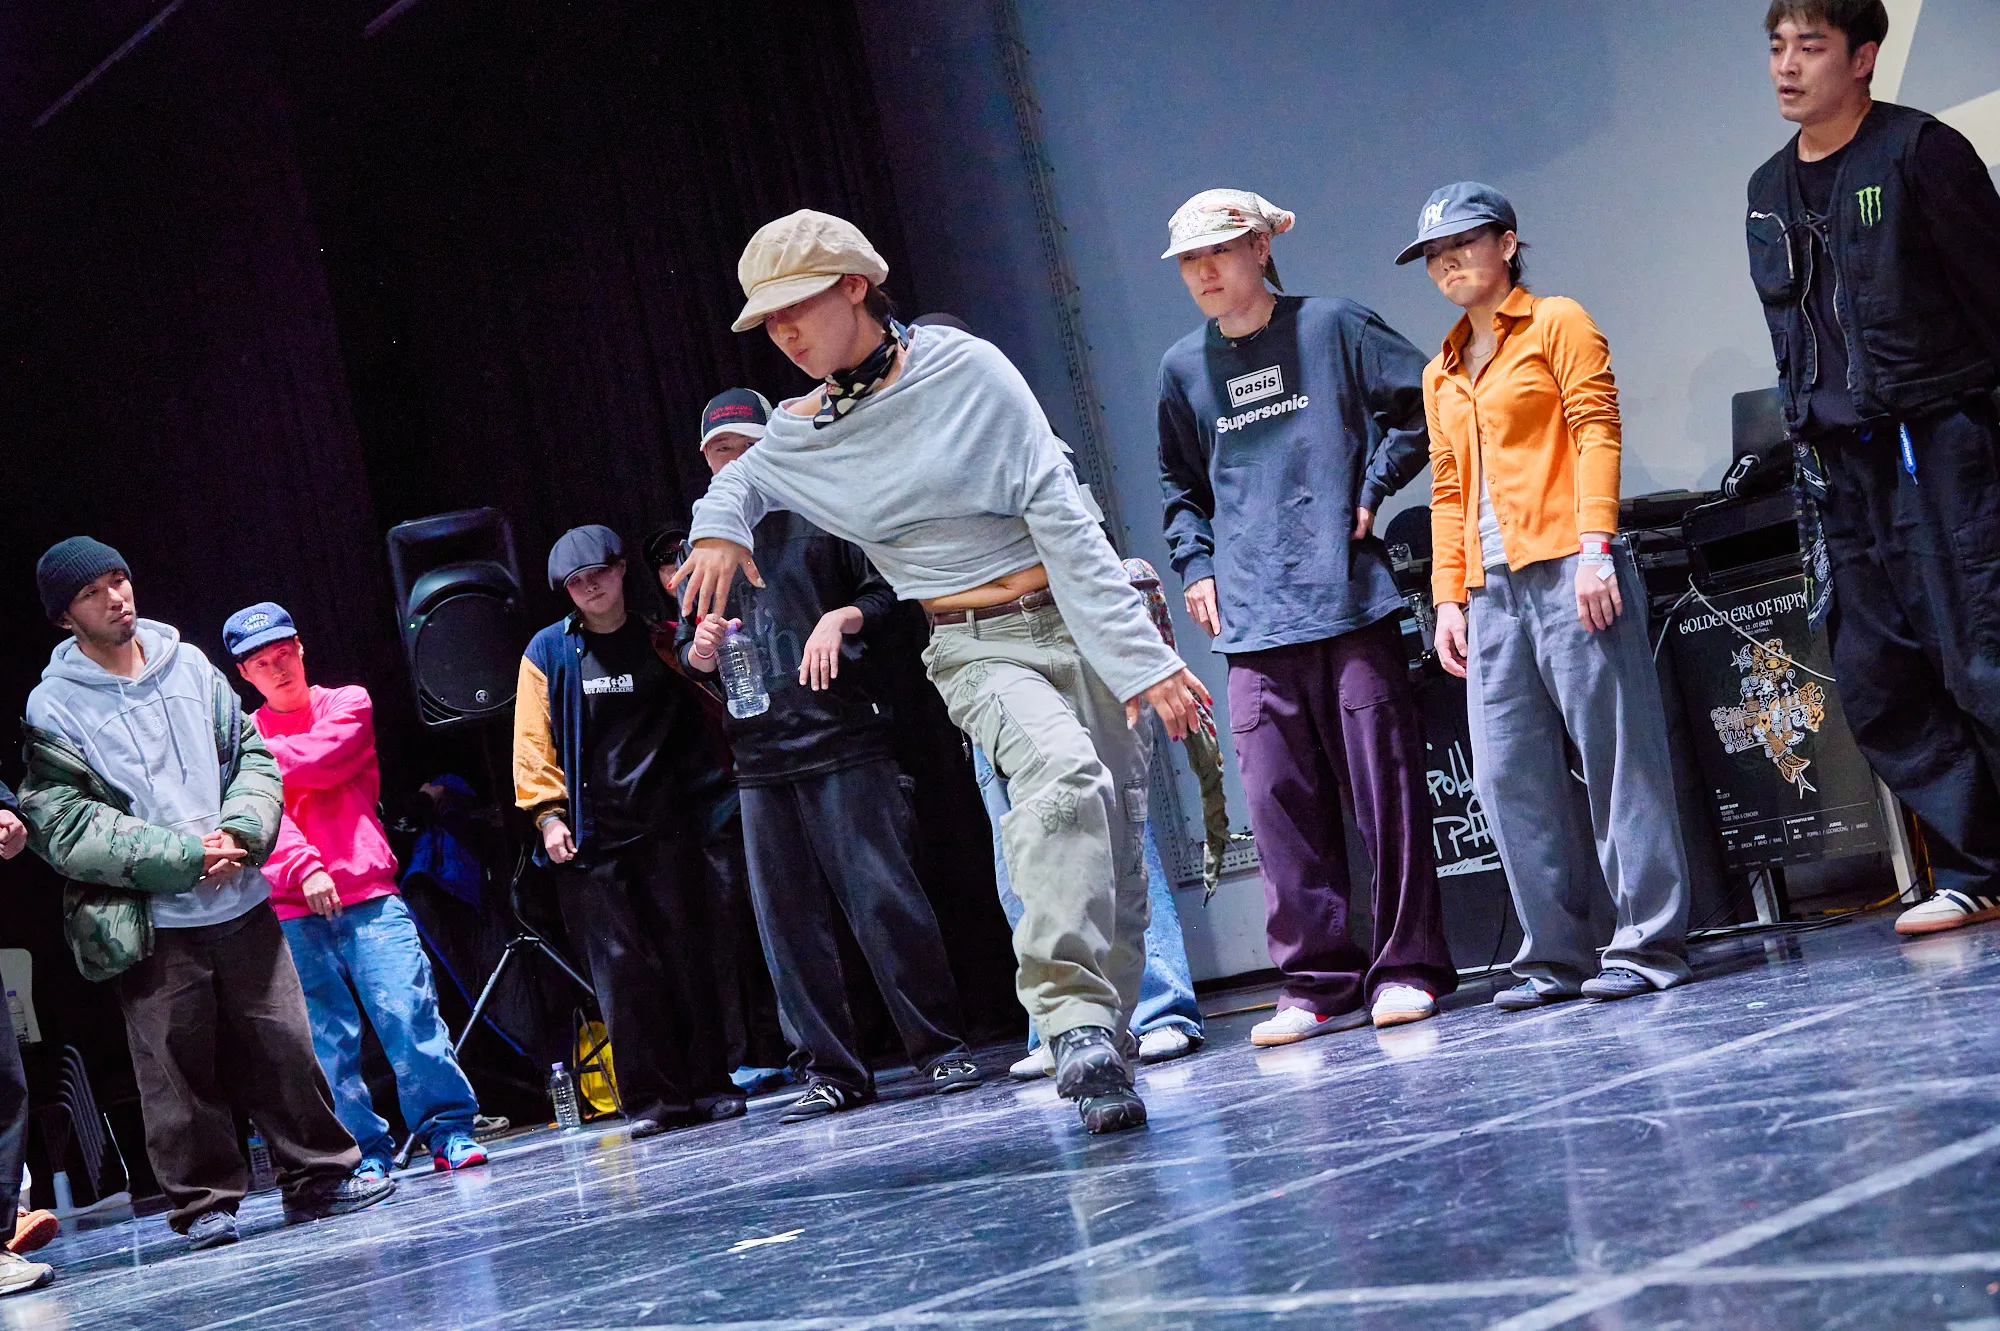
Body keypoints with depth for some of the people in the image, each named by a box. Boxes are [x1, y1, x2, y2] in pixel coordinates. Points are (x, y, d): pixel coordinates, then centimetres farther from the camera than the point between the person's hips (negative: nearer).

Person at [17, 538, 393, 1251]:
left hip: (241, 902, 4)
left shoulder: (189, 665, 9)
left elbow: (253, 756, 13)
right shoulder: (54, 707, -5)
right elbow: (63, 827, -11)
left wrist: (239, 831, -7)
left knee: (285, 1045, 6)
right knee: (179, 1068, -1)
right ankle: (204, 1203, 12)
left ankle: (319, 1176, 19)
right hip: (151, 924, -4)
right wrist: (184, 857, -14)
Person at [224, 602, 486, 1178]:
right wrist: (304, 867, -18)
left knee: (408, 1011, -10)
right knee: (328, 1040, -2)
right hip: (292, 910, 1)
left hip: (369, 897, -1)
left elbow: (323, 760, -6)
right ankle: (366, 1153, 4)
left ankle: (449, 1131, -2)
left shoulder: (350, 704, 14)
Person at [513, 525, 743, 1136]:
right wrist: (547, 812, -4)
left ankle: (709, 1084, 6)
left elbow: (703, 713, 20)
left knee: (687, 952, 0)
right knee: (620, 964, -6)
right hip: (592, 833, -1)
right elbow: (534, 741, 5)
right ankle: (653, 1097, -3)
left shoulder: (660, 639, 11)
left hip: (666, 821, 1)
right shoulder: (549, 652, 7)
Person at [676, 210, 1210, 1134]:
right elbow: (744, 474, 31)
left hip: (1078, 618, 0)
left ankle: (1105, 1047, 10)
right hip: (976, 651, 0)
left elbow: (1062, 520, -10)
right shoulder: (803, 435, 5)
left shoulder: (966, 371, -7)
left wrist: (1142, 657, -14)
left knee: (1117, 849, -1)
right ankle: (1079, 1023, -37)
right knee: (1065, 774, -30)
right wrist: (718, 527, 6)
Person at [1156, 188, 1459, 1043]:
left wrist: (1372, 489, -1)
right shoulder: (1183, 368, 13)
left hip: (1351, 597, -3)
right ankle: (1318, 983, 7)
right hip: (1253, 620, 3)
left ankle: (1407, 968, 8)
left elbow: (1423, 400, 5)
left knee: (1385, 789, -1)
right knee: (1281, 806, 1)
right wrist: (1195, 565, 13)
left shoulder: (1331, 328, 3)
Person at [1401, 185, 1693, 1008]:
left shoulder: (1556, 324, 5)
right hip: (1491, 590, 7)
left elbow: (1596, 431, -4)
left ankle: (1649, 944, -3)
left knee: (1614, 751, -6)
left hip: (1568, 570, -7)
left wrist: (1594, 546, -14)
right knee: (1509, 774, 2)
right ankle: (1556, 955, 7)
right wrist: (1448, 597, 13)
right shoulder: (1441, 373, 23)